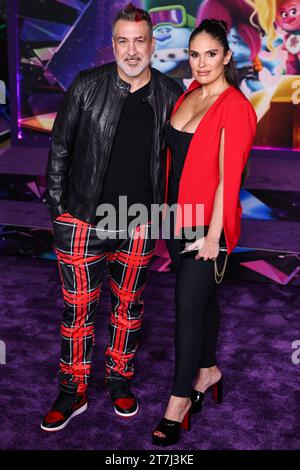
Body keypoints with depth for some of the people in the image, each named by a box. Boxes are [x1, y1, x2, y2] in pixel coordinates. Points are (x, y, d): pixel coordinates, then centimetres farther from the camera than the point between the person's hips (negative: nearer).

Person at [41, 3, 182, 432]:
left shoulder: (171, 94, 0)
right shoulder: (86, 86, -5)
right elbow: (60, 148, 1)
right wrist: (57, 207, -1)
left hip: (139, 225, 2)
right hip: (83, 220, -1)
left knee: (129, 304, 15)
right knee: (78, 307, 7)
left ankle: (120, 379, 36)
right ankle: (74, 392, 26)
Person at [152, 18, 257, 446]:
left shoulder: (235, 106, -14)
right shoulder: (188, 95, 8)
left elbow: (229, 176, -17)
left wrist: (213, 234, -17)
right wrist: (170, 210, 12)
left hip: (208, 222, -7)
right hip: (178, 217, 7)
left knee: (188, 303, -2)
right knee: (202, 296, 18)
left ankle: (179, 400, 14)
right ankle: (208, 370, 38)